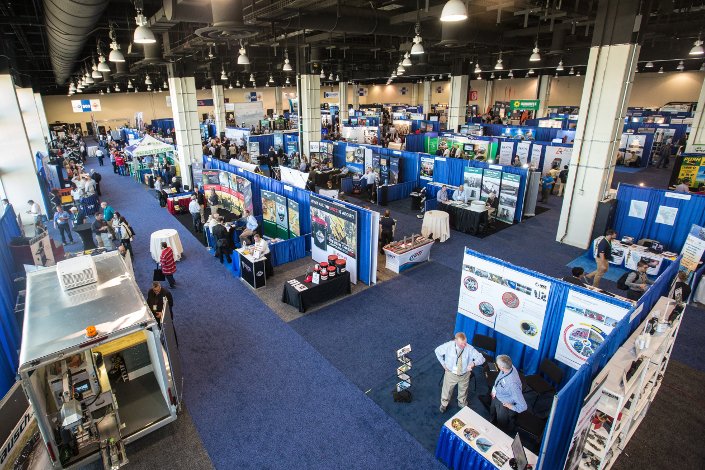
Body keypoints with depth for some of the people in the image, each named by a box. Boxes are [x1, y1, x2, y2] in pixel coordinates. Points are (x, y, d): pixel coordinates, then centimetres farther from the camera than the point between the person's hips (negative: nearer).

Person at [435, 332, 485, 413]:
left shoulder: (469, 348, -26)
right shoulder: (448, 346, -25)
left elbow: (481, 358, -26)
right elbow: (437, 351, -8)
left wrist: (473, 363, -46)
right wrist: (443, 363, -7)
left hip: (464, 375, 1)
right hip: (451, 373, -1)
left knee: (463, 390, 28)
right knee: (447, 389, 21)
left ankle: (462, 403, 61)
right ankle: (444, 404, 54)